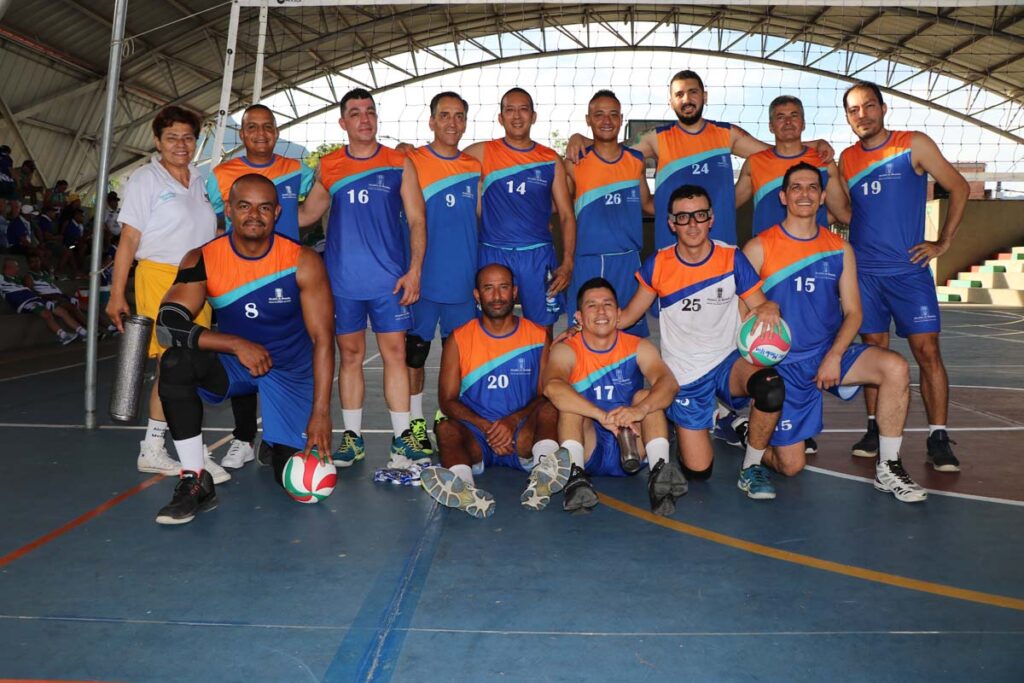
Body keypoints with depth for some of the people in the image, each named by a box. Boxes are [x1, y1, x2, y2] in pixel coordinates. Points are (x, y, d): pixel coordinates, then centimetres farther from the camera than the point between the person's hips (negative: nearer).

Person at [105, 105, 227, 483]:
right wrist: (117, 293, -9)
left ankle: (154, 451, 15)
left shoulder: (201, 182, 15)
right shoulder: (145, 179, 0)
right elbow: (128, 240, -5)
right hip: (160, 278, -6)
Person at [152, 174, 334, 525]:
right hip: (232, 364, 1)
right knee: (176, 362, -31)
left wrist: (321, 413, -23)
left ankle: (276, 441, 32)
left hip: (292, 372, -1)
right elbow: (167, 324, -23)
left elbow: (322, 338, -18)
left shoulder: (303, 261, -17)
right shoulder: (202, 260, -13)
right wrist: (236, 344, -36)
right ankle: (196, 482, -18)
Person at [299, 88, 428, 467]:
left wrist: (414, 270, -8)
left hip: (389, 278, -1)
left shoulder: (399, 164, 4)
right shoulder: (327, 166, 9)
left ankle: (402, 438, 4)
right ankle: (352, 436, 16)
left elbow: (416, 220, 2)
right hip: (342, 278, 2)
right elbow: (306, 214, 18)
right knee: (350, 353, 6)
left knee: (394, 352, -2)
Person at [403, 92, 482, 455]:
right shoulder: (410, 162, -1)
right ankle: (415, 423, 17)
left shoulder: (476, 167, 10)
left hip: (464, 281, 3)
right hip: (421, 278, -3)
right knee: (414, 352, 4)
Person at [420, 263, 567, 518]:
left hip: (522, 435, 0)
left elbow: (546, 394, 3)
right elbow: (447, 400, 2)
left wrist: (513, 421, -17)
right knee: (445, 429, -30)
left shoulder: (537, 336, 8)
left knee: (549, 410, -28)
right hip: (476, 438, 0)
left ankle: (545, 472, -54)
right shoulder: (459, 340, 8)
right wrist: (486, 427, -15)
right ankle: (463, 487, -58)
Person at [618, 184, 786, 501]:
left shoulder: (732, 258, -6)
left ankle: (751, 468, -10)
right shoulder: (658, 265, -5)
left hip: (727, 362, 0)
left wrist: (768, 309, -28)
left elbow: (760, 306, -4)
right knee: (697, 471, -6)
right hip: (683, 376, 0)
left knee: (771, 387, -36)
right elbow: (628, 316, 4)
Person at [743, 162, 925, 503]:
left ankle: (888, 469, -9)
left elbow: (853, 312, 3)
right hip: (781, 363, -3)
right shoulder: (759, 248, -6)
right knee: (791, 466, -5)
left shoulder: (839, 249, 4)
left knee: (895, 367, -24)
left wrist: (834, 356, -14)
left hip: (829, 353, 4)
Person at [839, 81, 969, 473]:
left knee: (927, 350, -7)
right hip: (864, 271, 3)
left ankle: (938, 438, 0)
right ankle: (875, 429, 16)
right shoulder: (847, 159, 9)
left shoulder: (914, 145, -1)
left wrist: (943, 243, 0)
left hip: (909, 268, -3)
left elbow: (959, 188, 3)